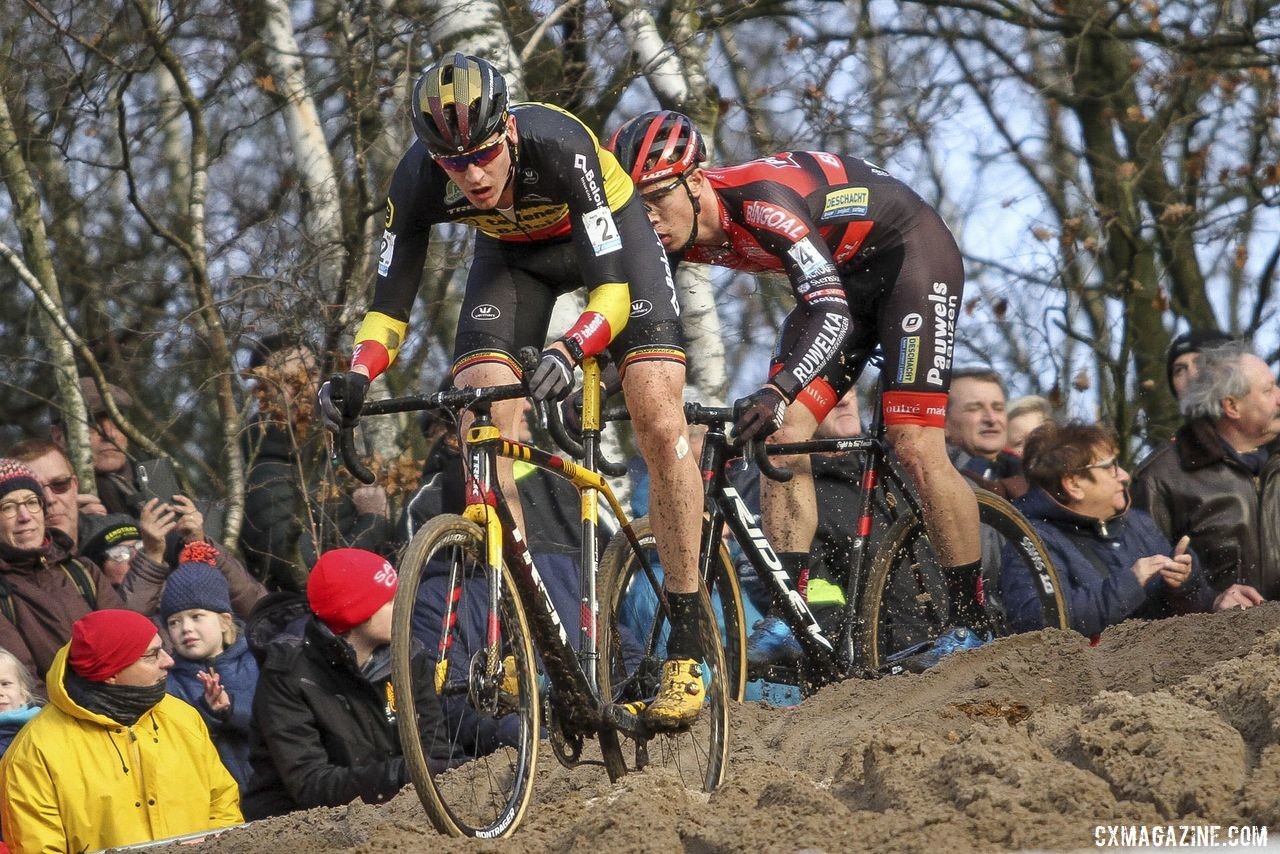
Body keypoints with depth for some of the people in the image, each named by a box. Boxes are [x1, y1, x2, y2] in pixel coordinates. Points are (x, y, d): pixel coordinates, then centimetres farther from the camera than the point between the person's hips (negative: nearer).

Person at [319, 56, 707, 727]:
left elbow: (611, 288, -42)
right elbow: (390, 302, -22)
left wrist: (567, 351, -61)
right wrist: (357, 377, -41)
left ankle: (685, 649, -10)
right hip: (512, 250, 3)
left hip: (606, 235, -3)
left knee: (660, 428, -17)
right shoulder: (418, 181, -30)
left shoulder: (558, 145, -40)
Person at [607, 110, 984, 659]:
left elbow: (833, 313, -43)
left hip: (911, 256, -8)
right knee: (780, 437, -9)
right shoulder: (675, 235, -13)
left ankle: (973, 626, -5)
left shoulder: (759, 199, -36)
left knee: (915, 448, -17)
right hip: (841, 275, 8)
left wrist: (776, 392, -57)